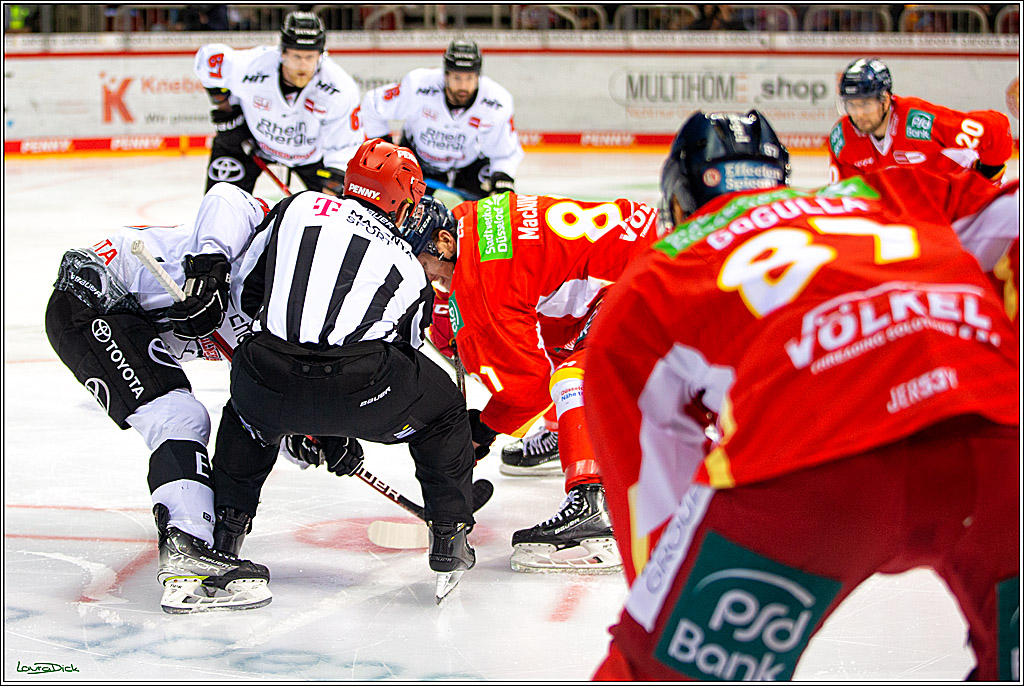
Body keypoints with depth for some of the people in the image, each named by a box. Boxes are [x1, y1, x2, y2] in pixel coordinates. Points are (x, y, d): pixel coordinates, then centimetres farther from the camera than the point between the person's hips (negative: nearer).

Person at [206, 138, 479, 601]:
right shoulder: (409, 269, 23)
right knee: (441, 408, 27)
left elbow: (245, 291, 25)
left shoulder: (297, 208, 23)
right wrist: (339, 433, 41)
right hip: (357, 390, -2)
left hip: (272, 385, 2)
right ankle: (450, 541, 25)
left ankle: (226, 531, 35)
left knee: (248, 408, 39)